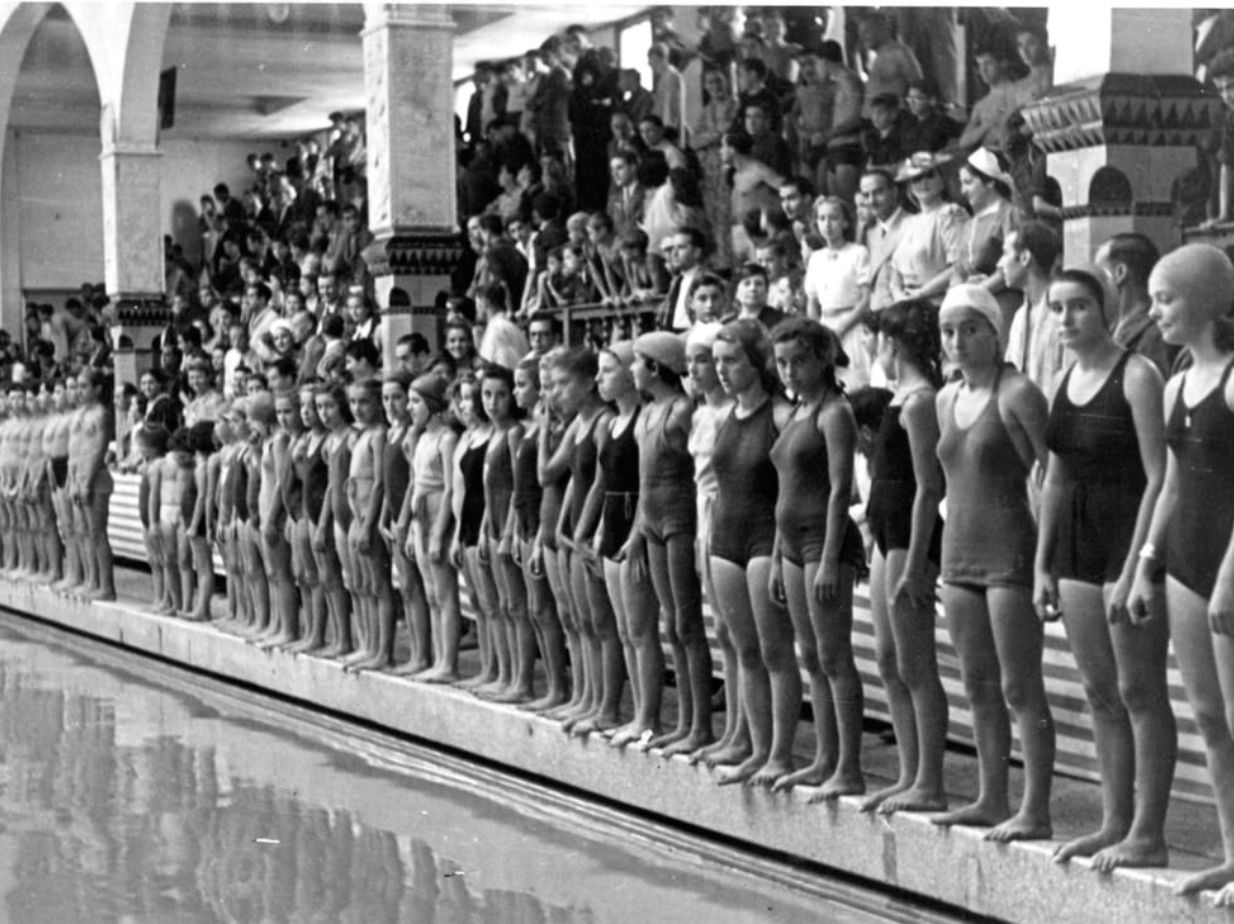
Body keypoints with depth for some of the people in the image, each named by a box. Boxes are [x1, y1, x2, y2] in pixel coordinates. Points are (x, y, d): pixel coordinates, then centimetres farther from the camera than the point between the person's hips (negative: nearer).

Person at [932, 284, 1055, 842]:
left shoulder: (1017, 394, -10)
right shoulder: (947, 399, 13)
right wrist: (949, 555, 18)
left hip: (1010, 553, -8)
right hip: (959, 552, 8)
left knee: (1020, 689, -6)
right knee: (978, 688, 11)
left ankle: (1036, 810, -2)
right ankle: (991, 800, 19)